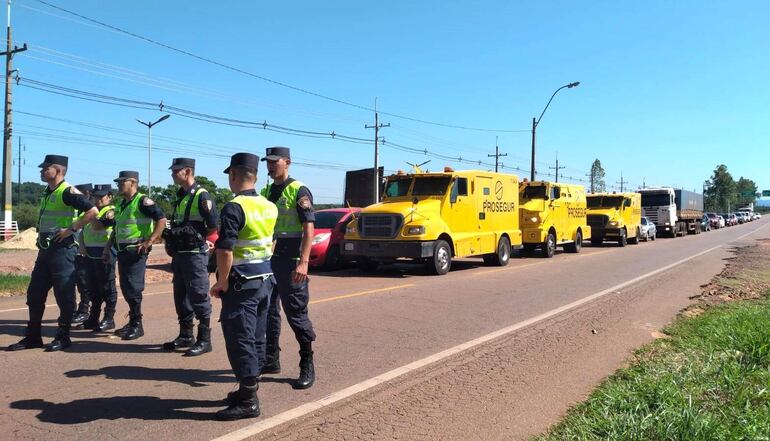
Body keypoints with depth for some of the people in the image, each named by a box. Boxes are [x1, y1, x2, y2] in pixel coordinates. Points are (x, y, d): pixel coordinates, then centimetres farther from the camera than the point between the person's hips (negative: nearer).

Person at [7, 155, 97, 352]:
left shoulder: (67, 192, -13)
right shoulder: (47, 193, 16)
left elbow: (93, 211, -22)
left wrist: (71, 229, -20)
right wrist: (41, 234, 17)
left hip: (62, 249, -10)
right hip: (45, 249, 10)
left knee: (64, 295, -1)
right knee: (34, 293, 11)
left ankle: (63, 337, 8)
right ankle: (33, 337, 20)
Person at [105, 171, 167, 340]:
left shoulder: (142, 201, -11)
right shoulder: (120, 203, 16)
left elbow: (162, 219, -18)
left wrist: (149, 241, -21)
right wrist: (107, 248, 20)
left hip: (136, 251, -9)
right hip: (122, 251, 9)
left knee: (133, 288, -8)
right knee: (125, 288, 11)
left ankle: (137, 325, 0)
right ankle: (132, 322, 21)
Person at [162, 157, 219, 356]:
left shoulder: (201, 196, -13)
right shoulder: (180, 196, 15)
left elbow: (214, 226, -15)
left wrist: (199, 241, -4)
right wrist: (172, 242, 13)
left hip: (195, 255, -9)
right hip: (179, 255, 9)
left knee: (199, 298, -4)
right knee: (181, 297, 14)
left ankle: (204, 340, 4)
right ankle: (185, 336, 26)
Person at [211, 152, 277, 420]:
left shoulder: (234, 207, -17)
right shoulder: (269, 207, 9)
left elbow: (225, 251, -22)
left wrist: (221, 282, -12)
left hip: (241, 284, -9)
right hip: (265, 280, 9)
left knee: (240, 340, -1)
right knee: (256, 338, 15)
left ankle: (248, 401, 4)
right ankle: (248, 390, 28)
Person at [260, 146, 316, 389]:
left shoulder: (298, 191, -8)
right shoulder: (266, 192, 14)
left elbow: (309, 228, -15)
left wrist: (303, 262, -25)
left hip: (290, 263, -7)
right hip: (268, 260, 7)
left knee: (296, 314, -2)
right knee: (268, 312, 13)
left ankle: (307, 366, 9)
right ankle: (270, 360, 26)